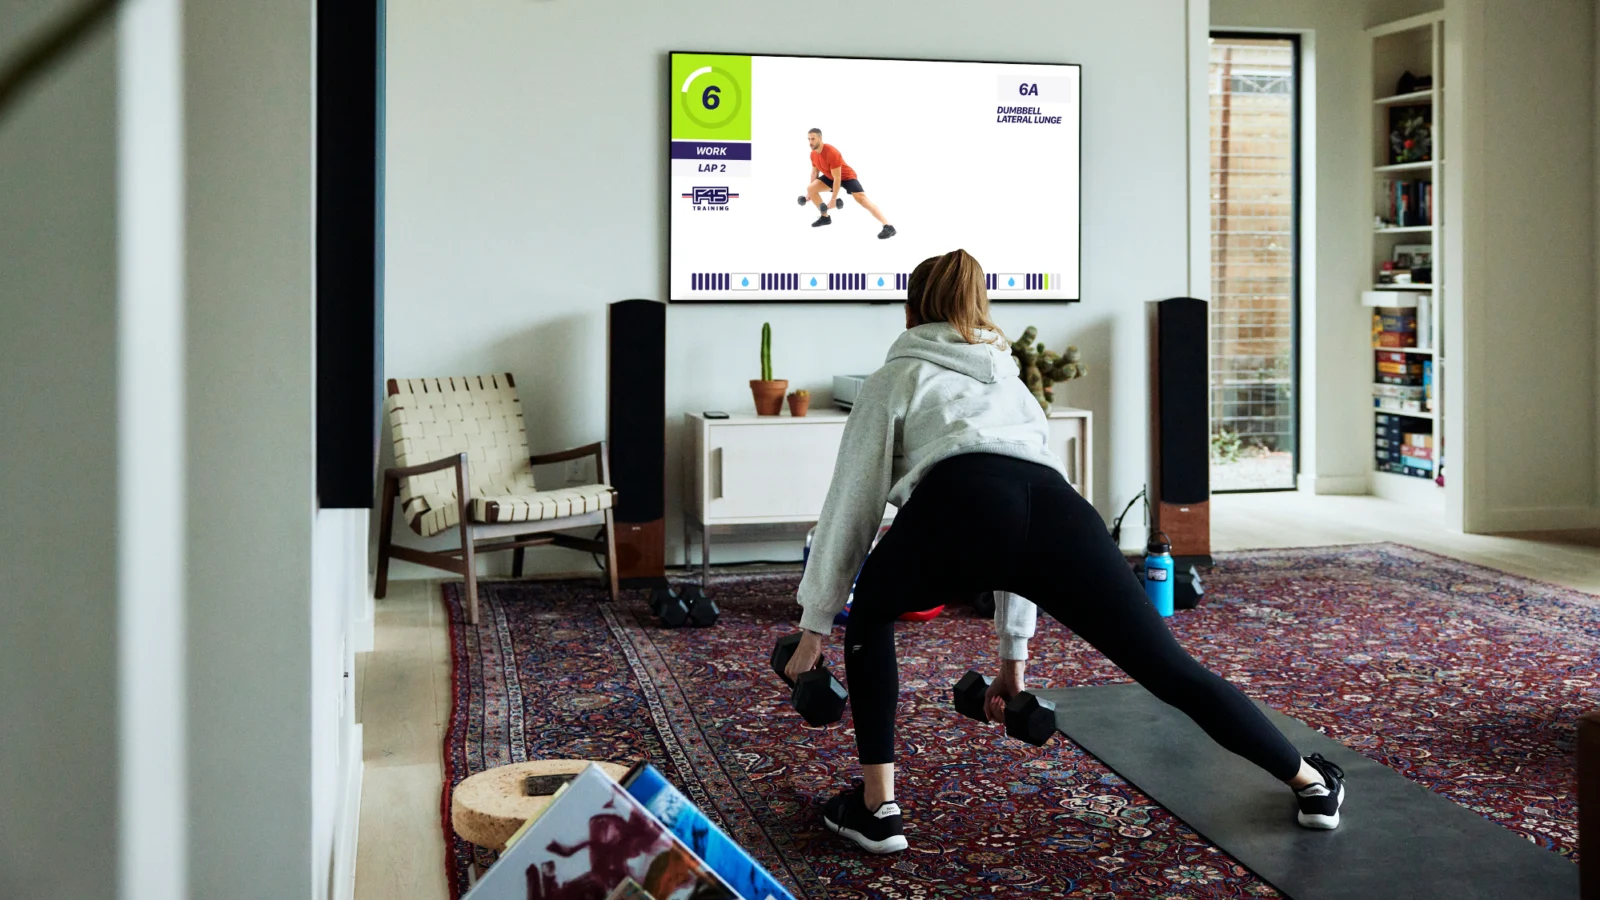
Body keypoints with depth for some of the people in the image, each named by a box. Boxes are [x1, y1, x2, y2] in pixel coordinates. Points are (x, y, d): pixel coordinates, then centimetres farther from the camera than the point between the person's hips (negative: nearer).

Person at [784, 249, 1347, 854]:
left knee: (871, 616, 27)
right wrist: (1012, 656, 49)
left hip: (961, 508, -4)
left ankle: (876, 808, 26)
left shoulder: (895, 378, 30)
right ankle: (1312, 785, 32)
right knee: (1168, 666, 19)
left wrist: (814, 626, 34)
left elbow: (852, 503, 27)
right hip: (1058, 512, 4)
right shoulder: (1011, 381, 43)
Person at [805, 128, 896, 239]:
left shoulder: (831, 153, -34)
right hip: (830, 176, 9)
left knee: (861, 198, -27)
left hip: (846, 176, -9)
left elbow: (837, 178, -30)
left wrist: (833, 199, -26)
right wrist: (809, 193, 12)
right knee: (810, 188, -3)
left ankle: (888, 227, -37)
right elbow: (814, 172, 11)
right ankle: (825, 217, 14)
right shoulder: (813, 154, -7)